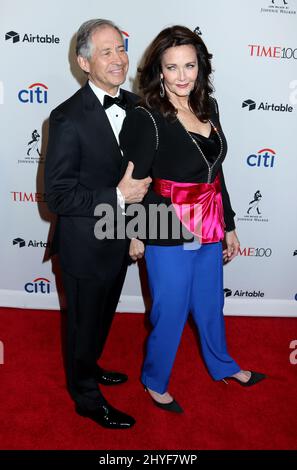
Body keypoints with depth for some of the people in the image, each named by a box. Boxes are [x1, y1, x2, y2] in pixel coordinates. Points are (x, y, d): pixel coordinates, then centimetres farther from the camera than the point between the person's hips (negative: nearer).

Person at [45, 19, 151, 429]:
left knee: (102, 318, 27)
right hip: (85, 246, -7)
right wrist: (118, 197, -25)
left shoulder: (133, 104, 0)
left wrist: (142, 186, -4)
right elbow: (58, 196, -23)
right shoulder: (69, 119, -22)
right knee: (85, 324, 15)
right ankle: (86, 396, 40)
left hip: (118, 238, 7)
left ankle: (88, 368, 54)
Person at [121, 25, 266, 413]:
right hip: (169, 236, -6)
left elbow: (216, 172, 10)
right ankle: (155, 382, 39)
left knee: (211, 305, 25)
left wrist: (228, 226, 13)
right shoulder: (145, 118, -17)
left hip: (209, 231, 6)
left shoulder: (207, 109, 3)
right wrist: (136, 235, -4)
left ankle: (223, 366, 51)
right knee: (170, 314, 12)